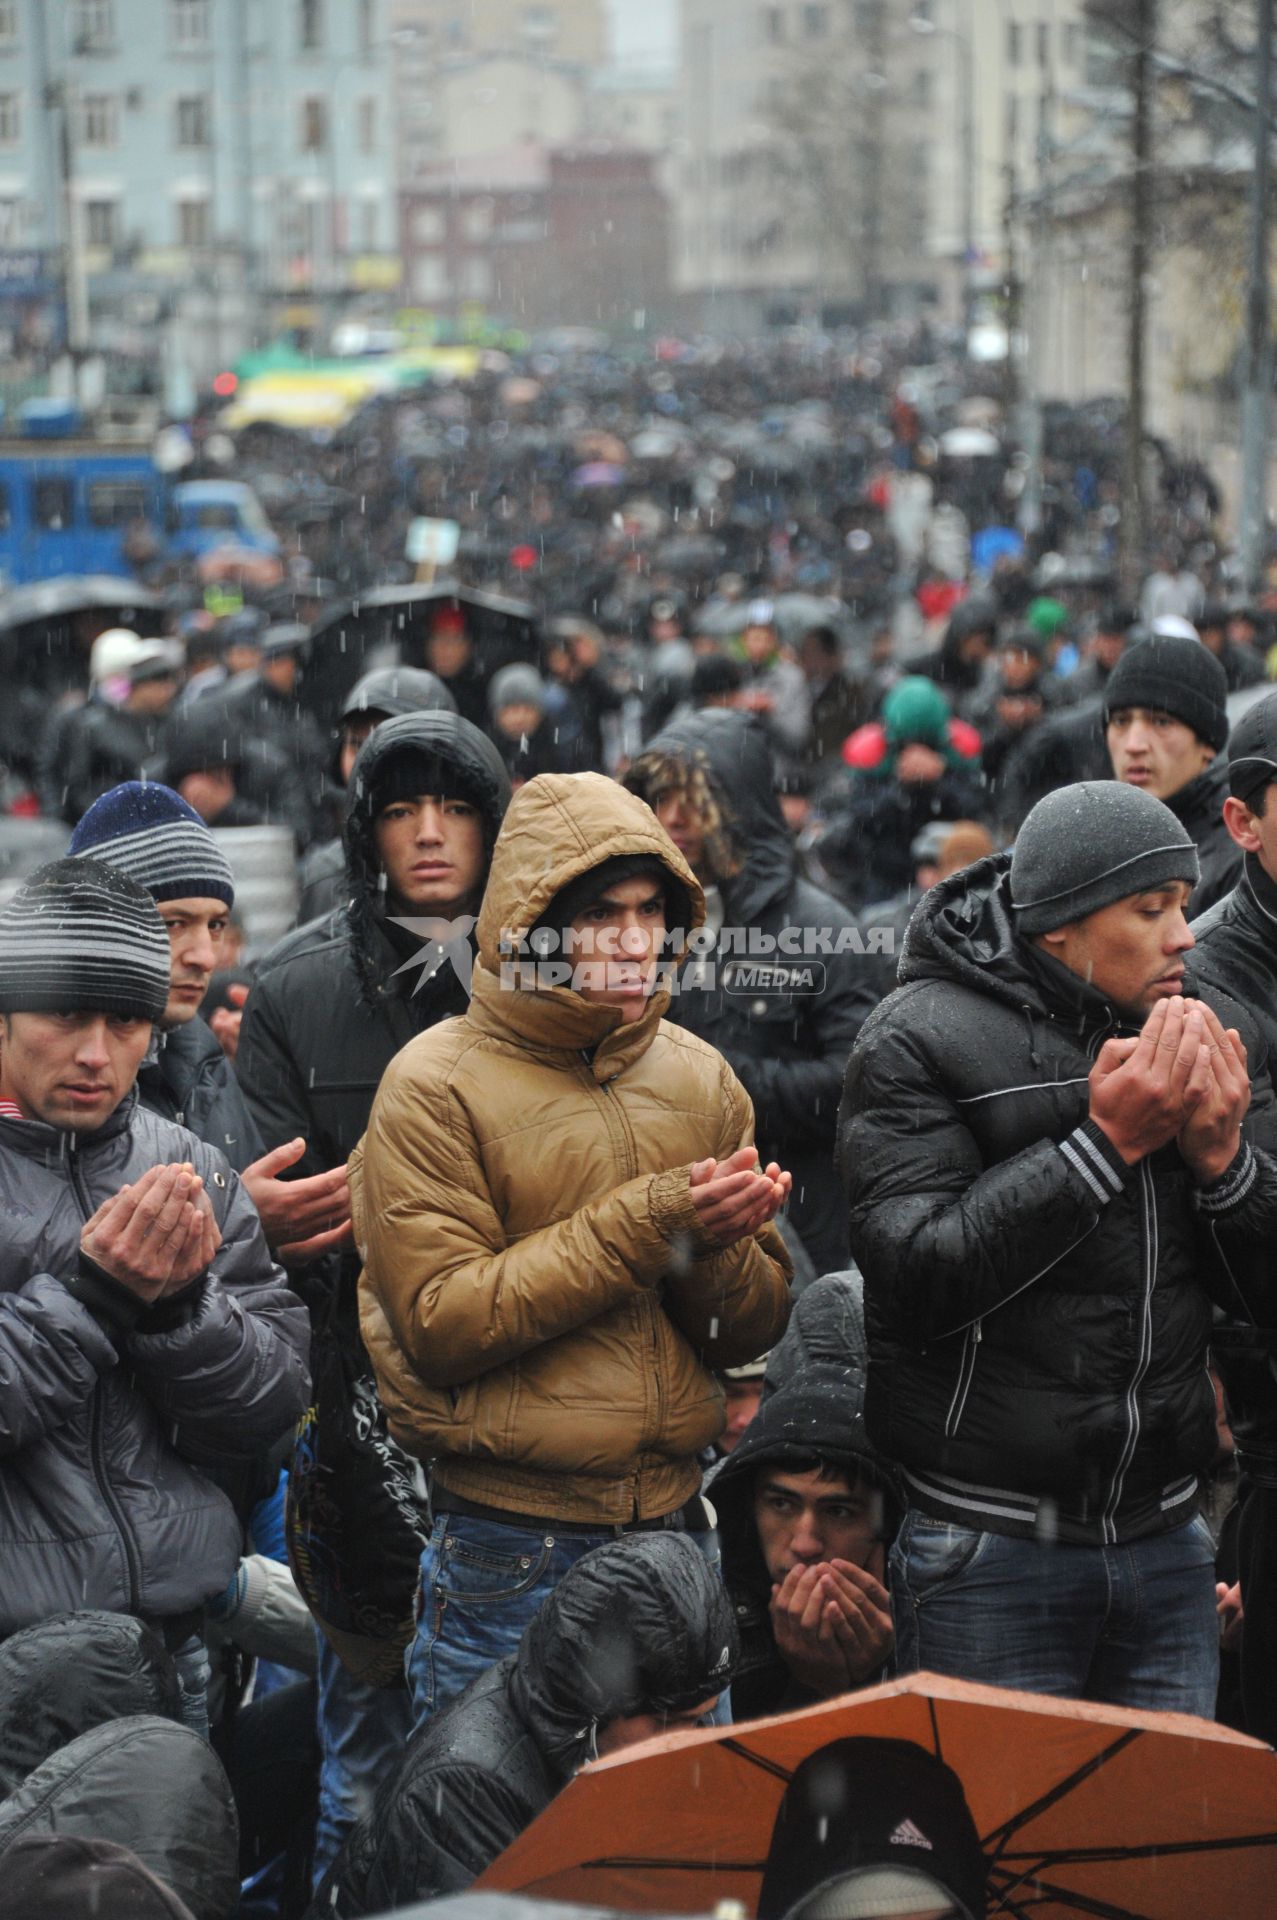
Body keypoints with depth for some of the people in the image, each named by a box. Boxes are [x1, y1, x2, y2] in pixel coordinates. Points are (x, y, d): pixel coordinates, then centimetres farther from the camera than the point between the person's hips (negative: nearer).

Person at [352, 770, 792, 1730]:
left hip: (672, 1529, 5)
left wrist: (715, 1248, -16)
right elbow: (440, 1324, -17)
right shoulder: (438, 1085, -8)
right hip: (507, 1559, -5)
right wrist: (646, 1221, -20)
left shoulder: (701, 1077, 7)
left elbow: (757, 1327, 7)